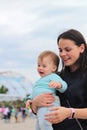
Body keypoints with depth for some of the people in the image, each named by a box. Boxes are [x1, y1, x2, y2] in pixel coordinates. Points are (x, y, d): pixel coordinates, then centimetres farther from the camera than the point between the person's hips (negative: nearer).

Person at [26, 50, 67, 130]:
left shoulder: (53, 77, 0)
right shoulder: (39, 81, 30)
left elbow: (64, 86, -15)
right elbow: (34, 93, 35)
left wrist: (58, 84, -37)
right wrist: (30, 99, 17)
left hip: (49, 104, -10)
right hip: (40, 107, 10)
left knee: (43, 123, -32)